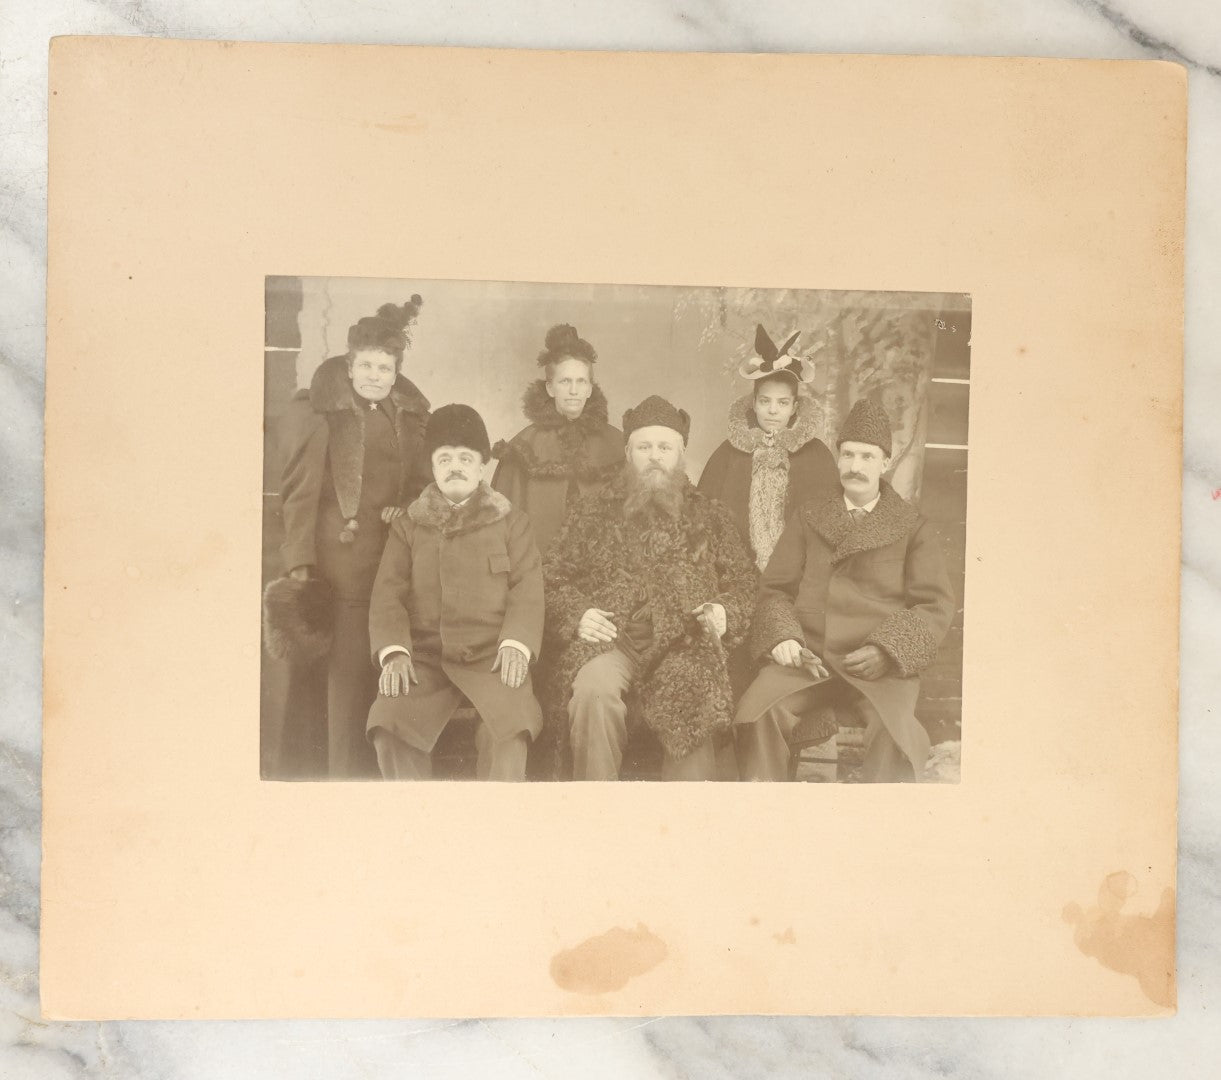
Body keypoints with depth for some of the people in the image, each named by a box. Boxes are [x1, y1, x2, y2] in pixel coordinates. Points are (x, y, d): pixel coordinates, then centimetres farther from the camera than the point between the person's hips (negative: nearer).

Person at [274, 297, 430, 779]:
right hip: (333, 559, -4)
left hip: (389, 558, 4)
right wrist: (298, 563, -12)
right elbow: (300, 490, -7)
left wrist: (408, 509, 2)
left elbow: (422, 481, 23)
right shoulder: (316, 410, -4)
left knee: (369, 676, 5)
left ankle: (358, 773, 15)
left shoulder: (412, 414, 12)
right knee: (315, 673, -2)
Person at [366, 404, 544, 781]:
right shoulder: (408, 526, 17)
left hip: (492, 655, -1)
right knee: (388, 726, -26)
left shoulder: (511, 522, 14)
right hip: (425, 656, 1)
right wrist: (394, 651, -10)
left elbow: (528, 588, 5)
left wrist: (516, 643, -13)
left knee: (511, 726, -31)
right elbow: (388, 594, 7)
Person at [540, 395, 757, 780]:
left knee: (694, 701, -33)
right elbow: (553, 578, 15)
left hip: (683, 646, 0)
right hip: (609, 641, 0)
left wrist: (725, 614, -2)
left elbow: (743, 582, 19)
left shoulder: (709, 517, 21)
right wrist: (577, 615, -5)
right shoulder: (592, 512, 18)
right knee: (593, 691, -34)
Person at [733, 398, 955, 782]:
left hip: (879, 666, -1)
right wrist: (782, 637, -5)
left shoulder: (914, 530, 13)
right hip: (809, 659, 2)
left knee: (896, 732, -33)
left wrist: (886, 650, -11)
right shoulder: (807, 520, 18)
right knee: (755, 711, -28)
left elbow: (935, 606, 5)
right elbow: (775, 588, 16)